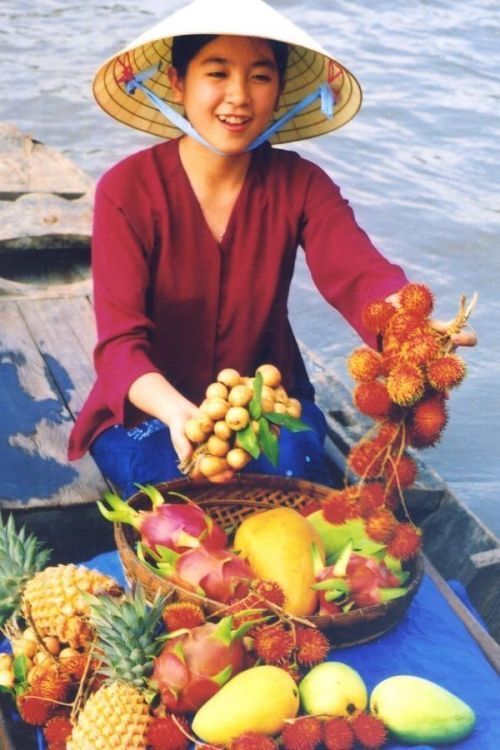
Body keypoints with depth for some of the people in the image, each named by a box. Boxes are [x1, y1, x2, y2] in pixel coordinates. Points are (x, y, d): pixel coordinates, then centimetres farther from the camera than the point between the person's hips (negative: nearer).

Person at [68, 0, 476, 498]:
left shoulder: (301, 186, -8)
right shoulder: (126, 190, -17)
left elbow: (358, 274, -25)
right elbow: (120, 342, -25)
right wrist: (177, 413, -49)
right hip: (149, 409, -2)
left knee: (298, 482, -27)